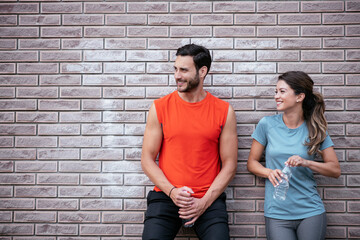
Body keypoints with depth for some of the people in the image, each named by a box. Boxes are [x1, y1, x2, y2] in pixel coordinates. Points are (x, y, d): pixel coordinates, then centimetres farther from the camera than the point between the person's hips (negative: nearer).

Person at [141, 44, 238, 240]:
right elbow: (147, 159, 3)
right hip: (165, 197, 0)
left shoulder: (224, 111, 1)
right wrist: (172, 191, -10)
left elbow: (229, 164, 2)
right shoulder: (160, 107, 1)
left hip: (209, 199, 0)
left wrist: (204, 202, -7)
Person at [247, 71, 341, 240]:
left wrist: (306, 162, -15)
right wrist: (269, 172, -15)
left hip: (311, 213, 1)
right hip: (276, 214, -1)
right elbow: (252, 162, 5)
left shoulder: (315, 129, 1)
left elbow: (335, 170, 1)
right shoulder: (267, 124, -1)